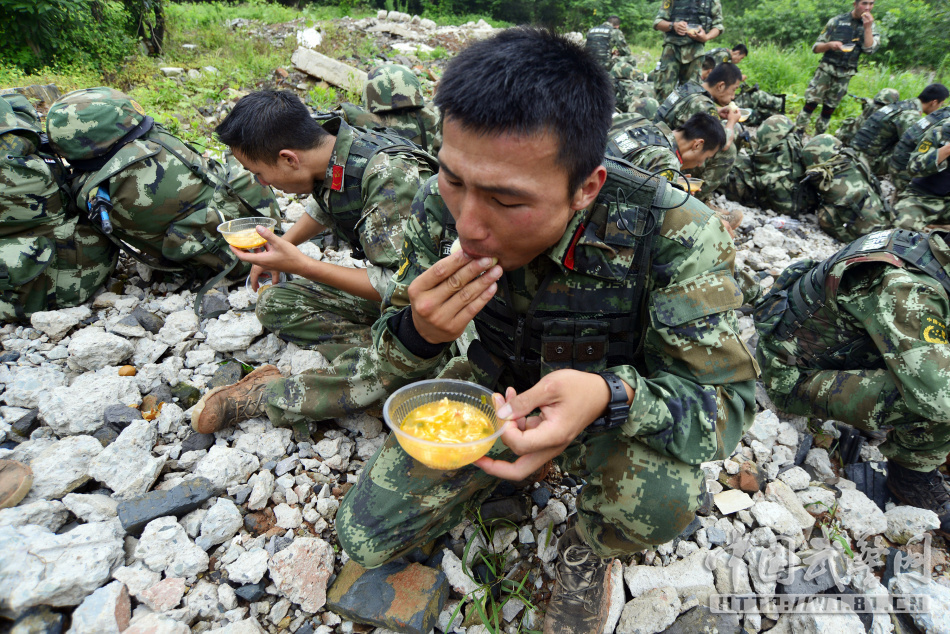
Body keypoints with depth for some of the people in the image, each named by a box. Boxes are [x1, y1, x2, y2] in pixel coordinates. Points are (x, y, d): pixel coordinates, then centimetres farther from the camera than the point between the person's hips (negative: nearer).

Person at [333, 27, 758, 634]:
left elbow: (727, 402, -23)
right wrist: (419, 331, -34)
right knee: (363, 536, -3)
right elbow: (400, 364, -8)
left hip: (619, 403, -2)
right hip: (495, 391, 3)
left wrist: (610, 395, -45)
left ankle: (588, 548, 3)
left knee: (665, 492, -35)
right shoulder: (439, 208, -19)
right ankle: (500, 470, 22)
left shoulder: (674, 232, -30)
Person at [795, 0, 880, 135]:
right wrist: (829, 44, -19)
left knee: (828, 110, 6)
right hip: (826, 70, -2)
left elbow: (869, 49, -9)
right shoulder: (837, 21, 0)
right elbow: (816, 48, 1)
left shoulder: (871, 26, 5)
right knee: (810, 104, -11)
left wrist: (867, 27, -15)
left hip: (845, 76, 2)